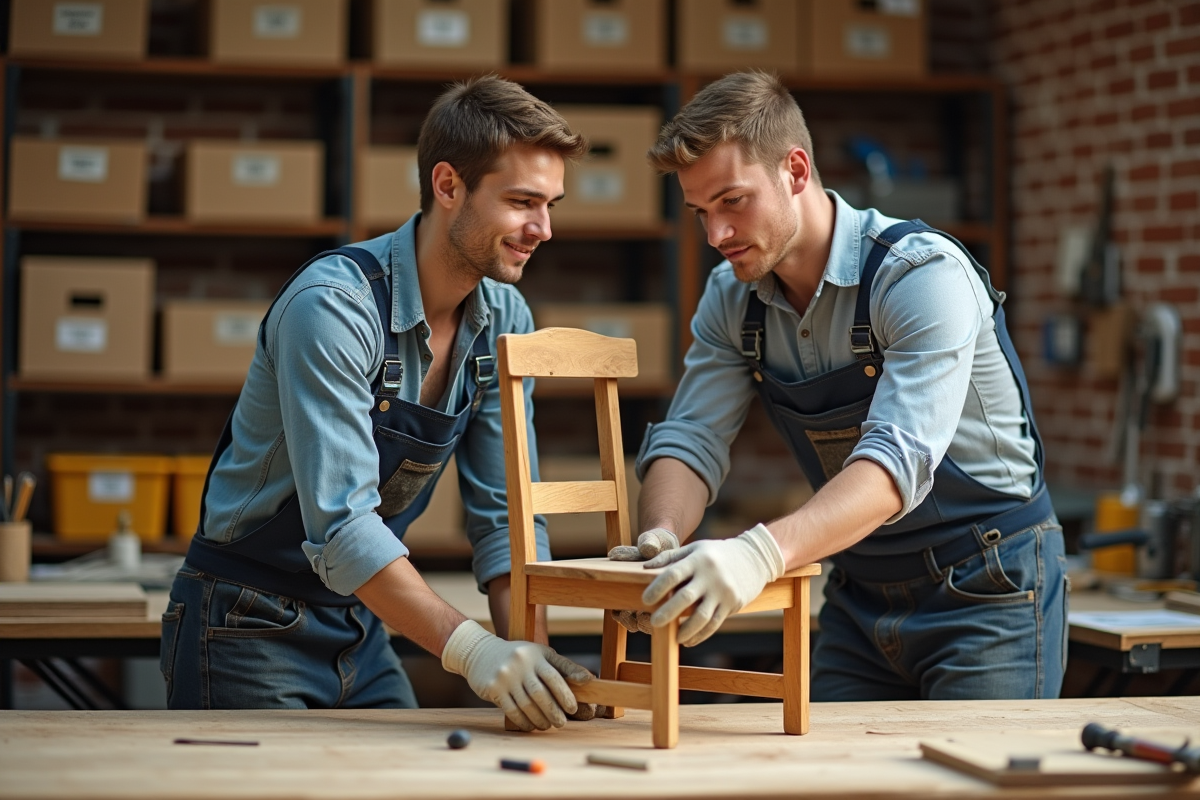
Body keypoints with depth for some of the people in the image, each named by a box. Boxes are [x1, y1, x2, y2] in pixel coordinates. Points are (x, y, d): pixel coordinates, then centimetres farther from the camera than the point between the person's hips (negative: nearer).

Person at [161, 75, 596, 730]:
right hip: (250, 628, -6)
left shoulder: (503, 319, -2)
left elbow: (502, 515, -3)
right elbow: (340, 523, -32)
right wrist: (470, 650, -41)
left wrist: (528, 655, -19)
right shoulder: (333, 306, -25)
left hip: (360, 627, 7)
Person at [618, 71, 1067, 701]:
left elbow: (898, 461, -36)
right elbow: (690, 437, -5)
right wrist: (661, 536, -29)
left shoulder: (923, 276, -24)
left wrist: (761, 553, -51)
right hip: (859, 595, 6)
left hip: (987, 590, -6)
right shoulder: (732, 299, -1)